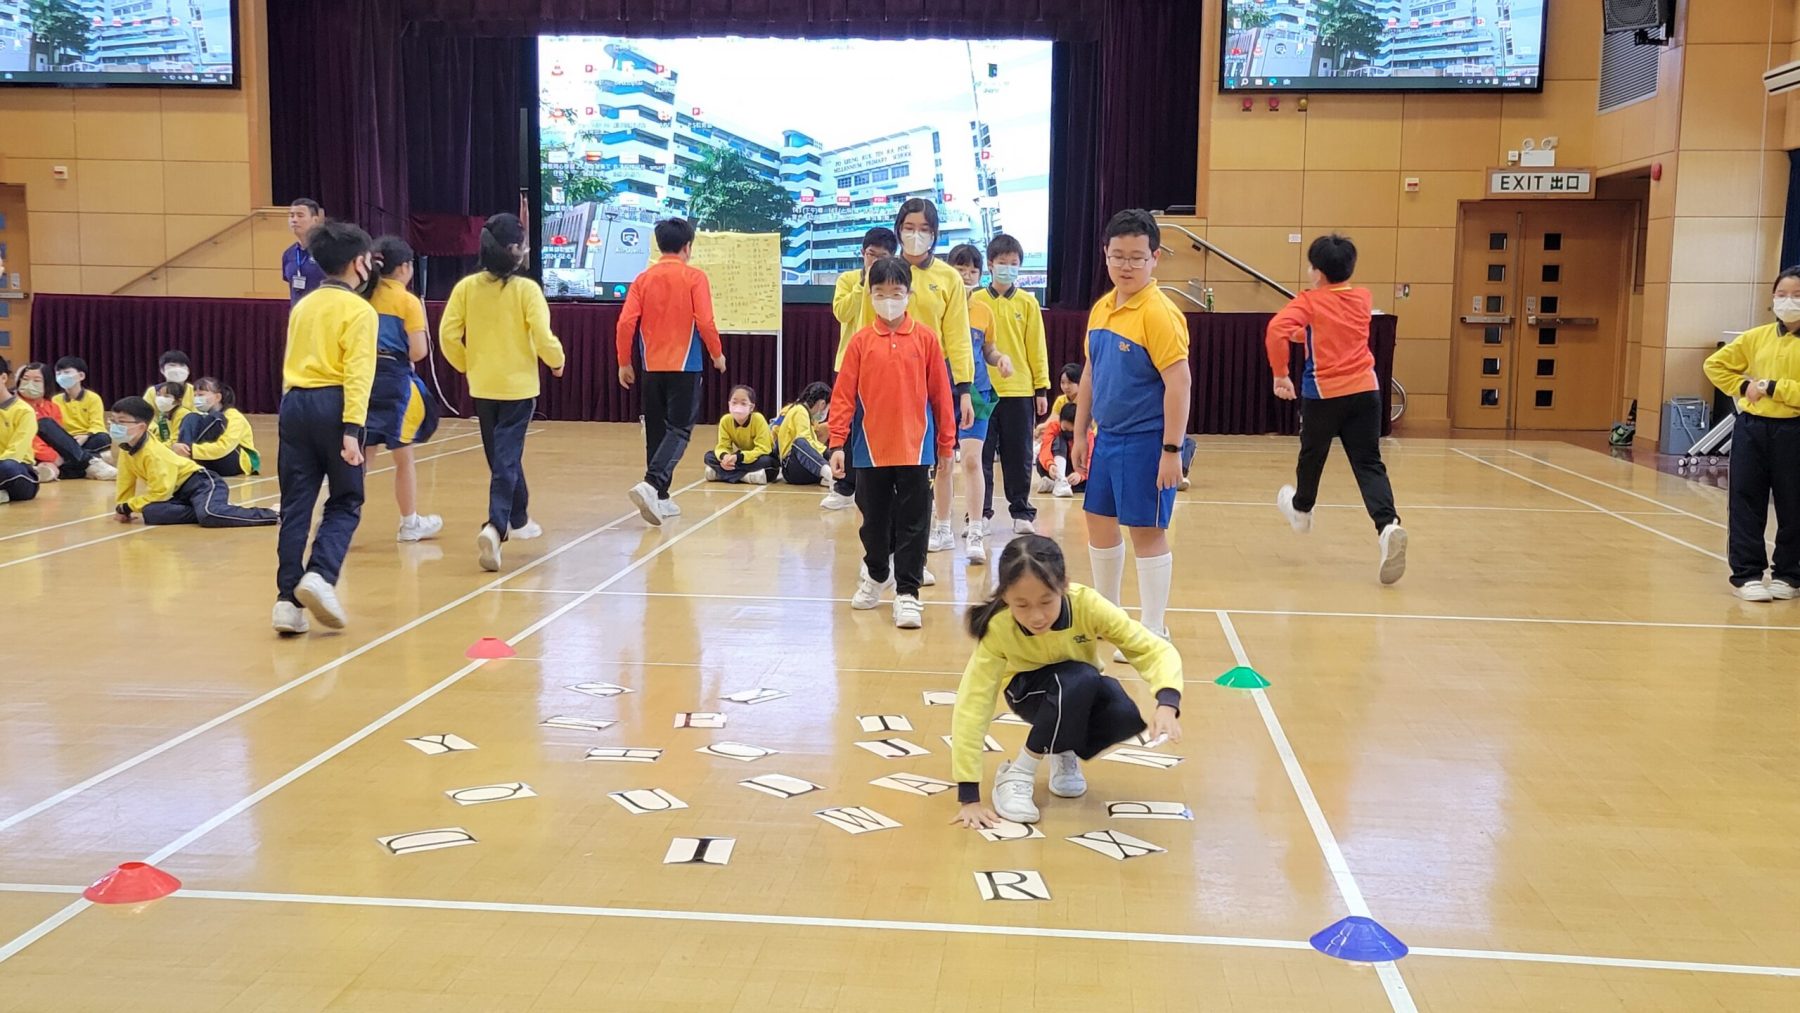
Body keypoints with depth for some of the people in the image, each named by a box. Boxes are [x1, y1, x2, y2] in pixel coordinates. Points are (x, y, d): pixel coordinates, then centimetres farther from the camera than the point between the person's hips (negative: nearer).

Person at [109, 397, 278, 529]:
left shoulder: (154, 453, -20)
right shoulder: (126, 450, 7)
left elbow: (160, 493, -19)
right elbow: (126, 482, 21)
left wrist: (127, 507, -12)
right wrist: (123, 509, 18)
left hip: (201, 483, -8)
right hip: (180, 492, 8)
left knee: (209, 515, -39)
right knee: (151, 512, -21)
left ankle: (274, 515, -32)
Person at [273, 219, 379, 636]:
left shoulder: (302, 306, 17)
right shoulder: (359, 310, -3)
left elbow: (289, 361, 20)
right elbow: (358, 372, -13)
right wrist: (351, 429, -20)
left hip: (294, 402, 6)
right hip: (332, 405, -6)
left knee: (295, 506, 6)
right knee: (345, 502, 7)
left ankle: (288, 599, 3)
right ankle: (320, 575, -13)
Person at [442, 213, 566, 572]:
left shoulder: (467, 287, -1)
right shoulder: (526, 289, -12)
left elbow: (448, 334, -5)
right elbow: (543, 337, -17)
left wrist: (466, 365, 11)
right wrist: (556, 361, 3)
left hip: (482, 386, 4)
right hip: (518, 386, -4)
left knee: (502, 455, 20)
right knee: (506, 458, -3)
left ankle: (518, 519, 35)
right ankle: (495, 527, -20)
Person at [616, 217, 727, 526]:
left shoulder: (643, 279, 5)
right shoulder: (694, 277, -5)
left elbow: (626, 323, -2)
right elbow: (705, 322, -11)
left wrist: (624, 363, 8)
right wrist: (717, 354, 5)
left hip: (652, 367, 4)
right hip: (684, 366, -4)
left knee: (656, 430, 13)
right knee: (679, 430, -2)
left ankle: (660, 497, 17)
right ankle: (652, 484, -22)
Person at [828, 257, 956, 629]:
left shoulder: (925, 338, -2)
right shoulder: (861, 341, 0)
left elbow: (940, 394, 2)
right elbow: (843, 395, -1)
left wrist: (946, 442, 3)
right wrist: (837, 444, -6)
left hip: (915, 448, -1)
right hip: (870, 449, 1)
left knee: (913, 523, 0)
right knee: (874, 518, 15)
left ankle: (907, 592, 6)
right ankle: (876, 574, 36)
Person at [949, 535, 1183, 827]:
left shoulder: (1088, 605, -32)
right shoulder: (998, 627, -33)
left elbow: (1156, 650, -28)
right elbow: (971, 706, -33)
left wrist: (1167, 704, -48)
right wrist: (969, 797, -36)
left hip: (1084, 696, 2)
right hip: (1029, 692, -2)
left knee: (1125, 716, -31)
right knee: (1080, 679, -36)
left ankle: (1064, 754, 1)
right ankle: (1018, 773, -18)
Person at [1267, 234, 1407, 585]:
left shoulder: (1308, 302, -3)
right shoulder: (1364, 299, 12)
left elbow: (1277, 330, -19)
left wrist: (1280, 374, -12)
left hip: (1323, 393, -3)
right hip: (1365, 390, 3)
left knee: (1312, 456, 20)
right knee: (1369, 463, -3)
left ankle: (1301, 509, 44)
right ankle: (1388, 525, -26)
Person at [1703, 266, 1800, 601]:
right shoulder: (1757, 337, 6)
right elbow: (1715, 365, 15)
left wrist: (1773, 387, -16)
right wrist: (1742, 387, 3)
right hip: (1751, 427, 3)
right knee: (1746, 502, 4)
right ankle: (1747, 574, 12)